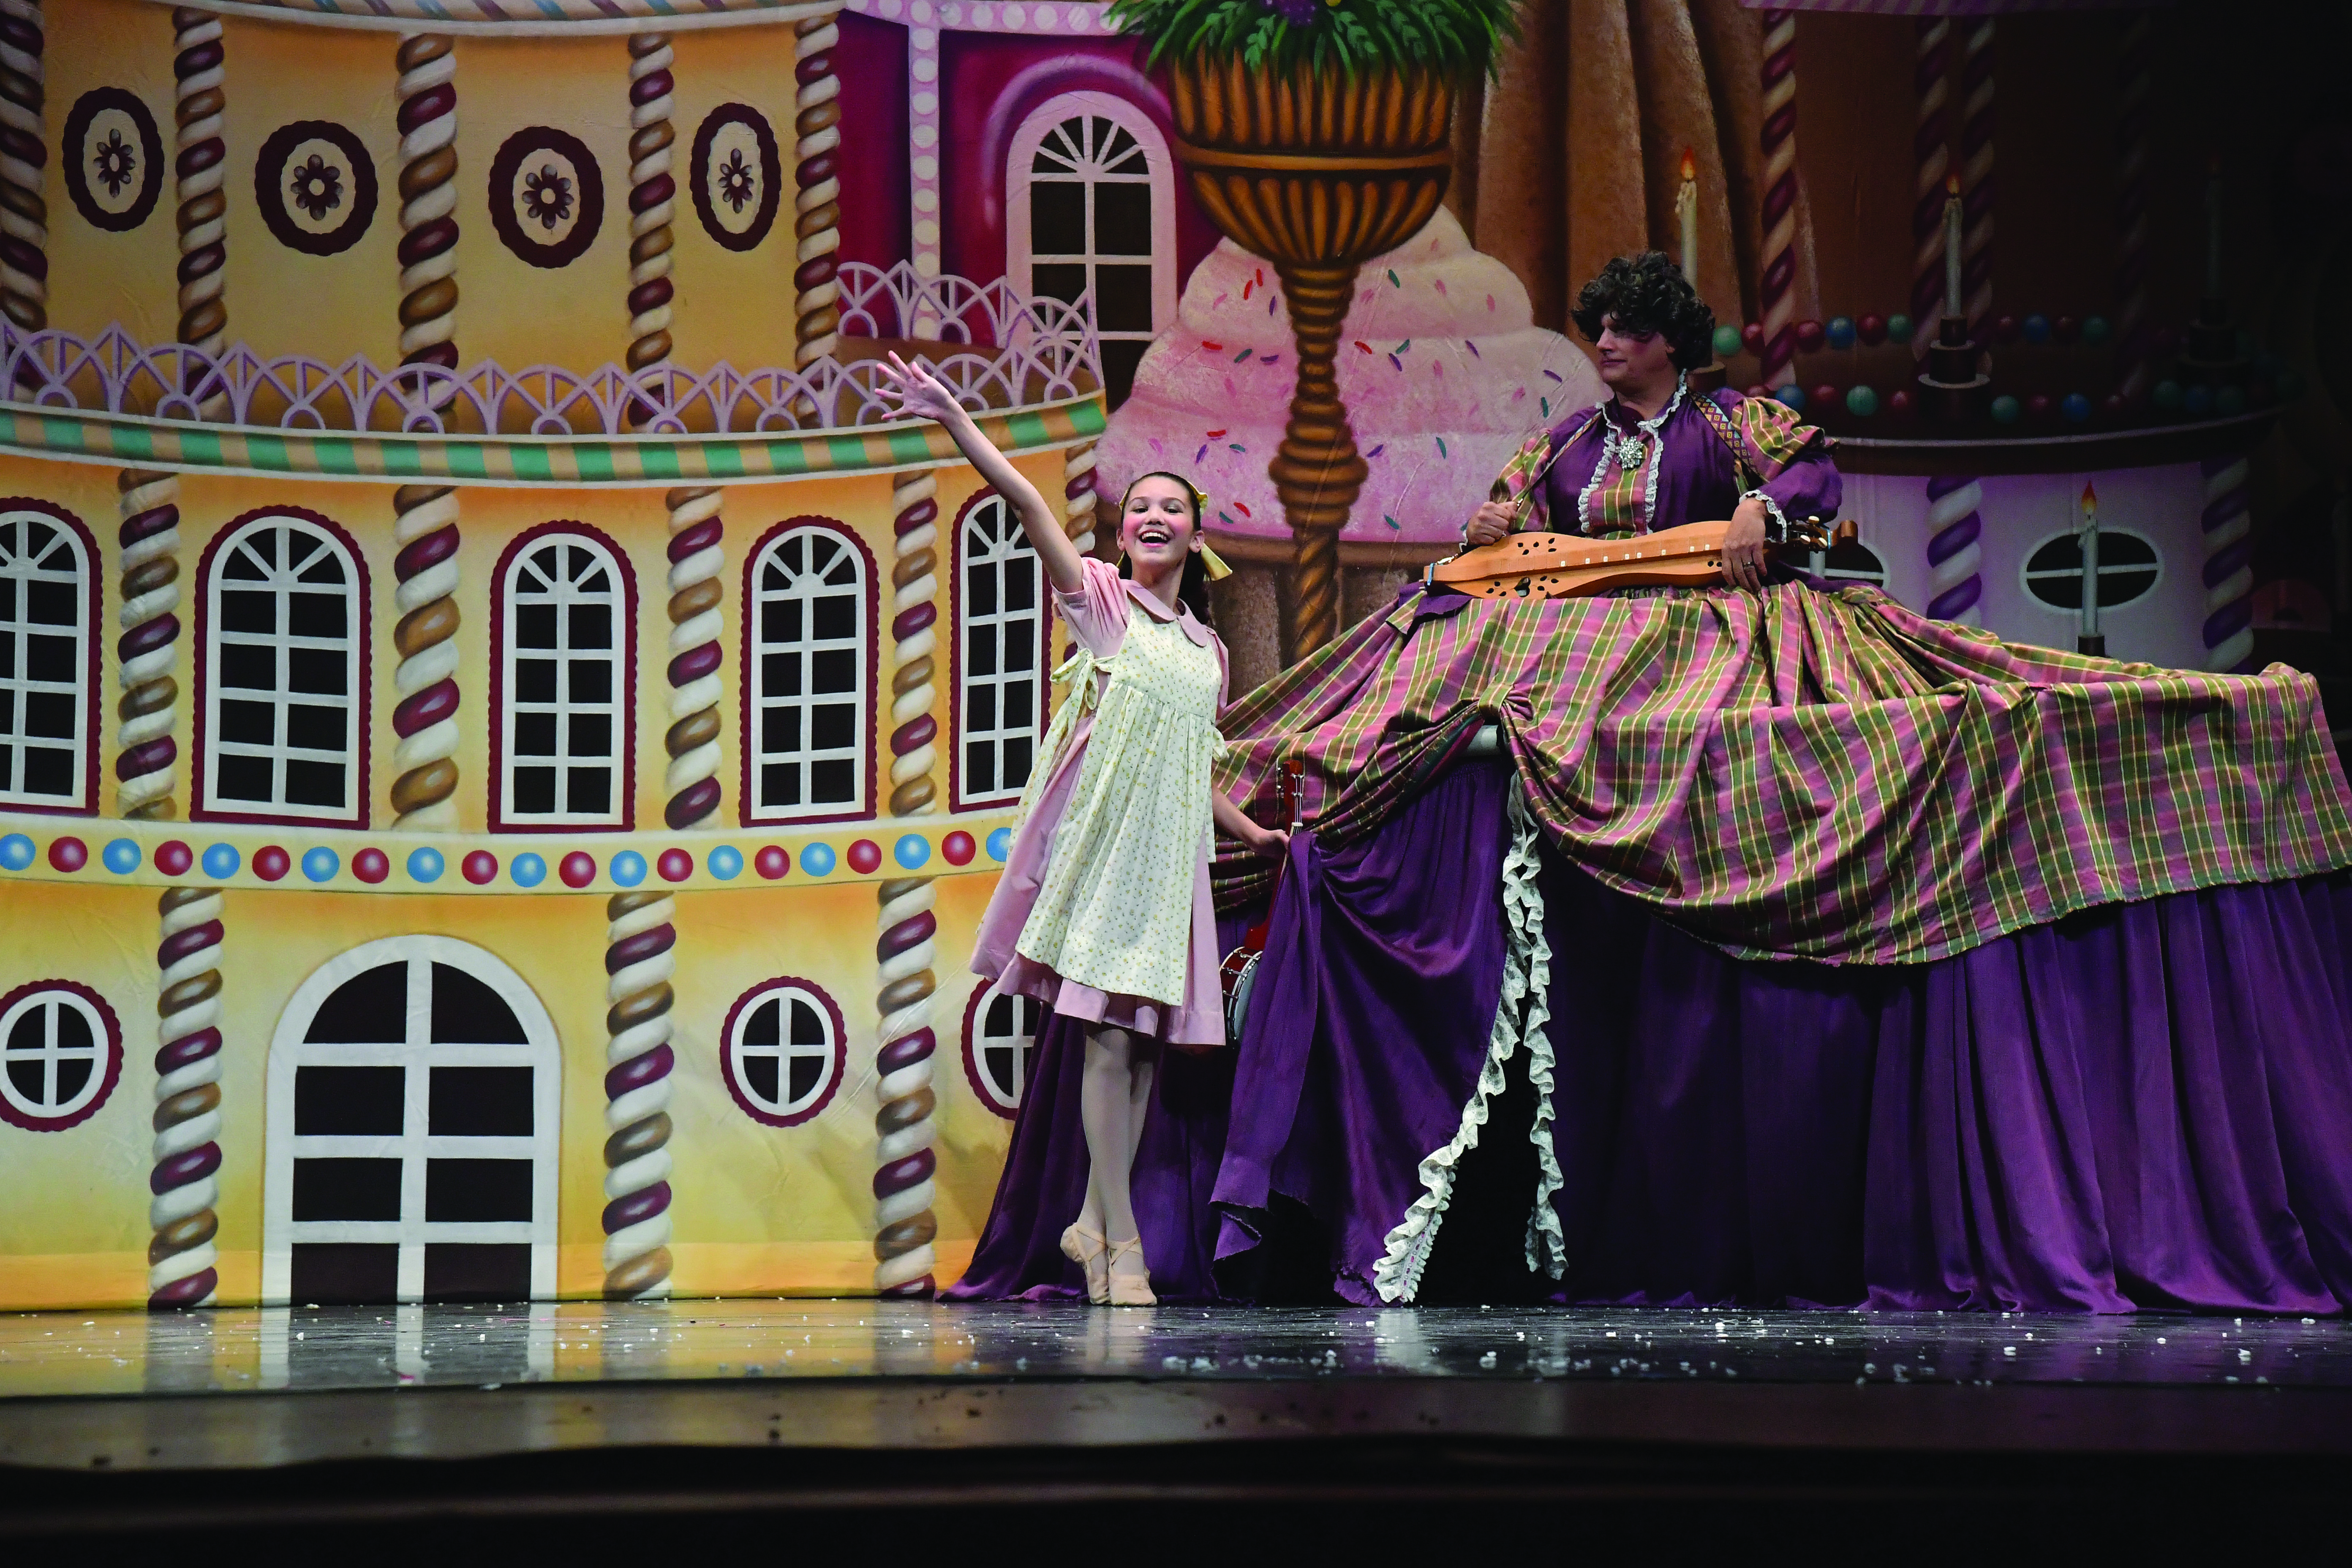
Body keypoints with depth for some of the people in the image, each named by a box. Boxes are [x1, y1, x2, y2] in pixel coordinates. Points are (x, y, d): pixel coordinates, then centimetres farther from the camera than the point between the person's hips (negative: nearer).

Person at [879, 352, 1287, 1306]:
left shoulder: (1206, 651, 18)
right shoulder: (1102, 600, 3)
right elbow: (1028, 505, -10)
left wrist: (1250, 831, 26)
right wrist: (955, 421, -20)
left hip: (1169, 849, 5)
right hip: (1102, 834, -5)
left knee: (1146, 1039, 3)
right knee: (1111, 1033, -10)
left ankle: (1092, 1224, 12)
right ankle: (1119, 1238, -9)